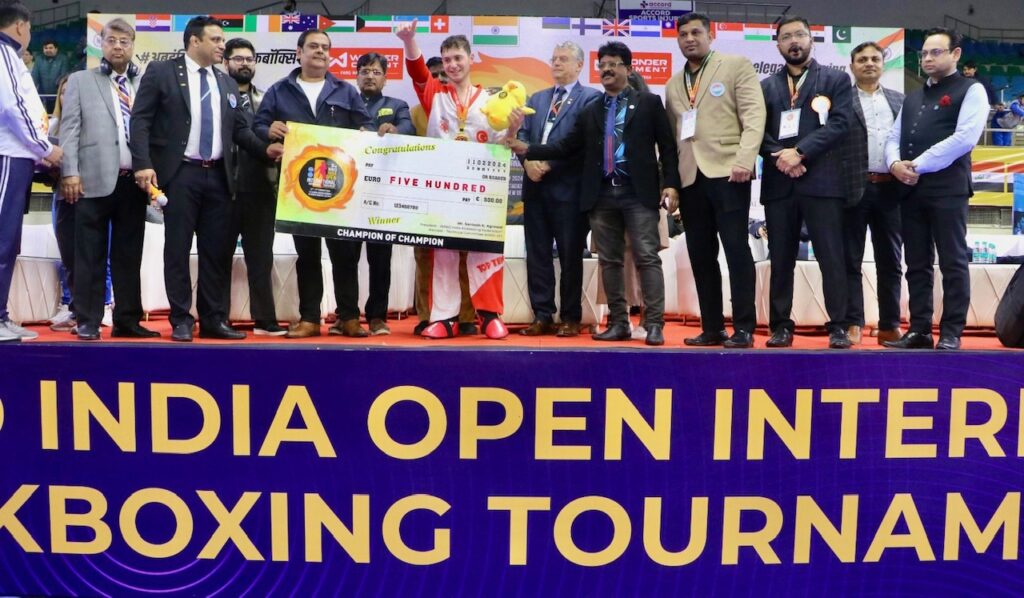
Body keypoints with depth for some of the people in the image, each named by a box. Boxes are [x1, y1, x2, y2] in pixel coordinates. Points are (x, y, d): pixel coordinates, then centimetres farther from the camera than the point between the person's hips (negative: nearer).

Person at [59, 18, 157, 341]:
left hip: (134, 181, 2)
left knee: (129, 255, 8)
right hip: (95, 180, -2)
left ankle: (127, 320, 15)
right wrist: (70, 172, -9)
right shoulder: (80, 81, 9)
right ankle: (88, 321, 8)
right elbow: (69, 129, 2)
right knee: (90, 256, 1)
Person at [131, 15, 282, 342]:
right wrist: (143, 164, -15)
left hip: (217, 175, 5)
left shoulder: (227, 83, 16)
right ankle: (181, 320, 8)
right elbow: (140, 120, -4)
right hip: (180, 174, -4)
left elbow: (239, 128, 16)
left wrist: (265, 148, -1)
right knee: (178, 248, 0)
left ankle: (214, 319, 14)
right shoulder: (161, 72, 1)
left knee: (217, 250, 6)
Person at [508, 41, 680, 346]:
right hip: (602, 195, 4)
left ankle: (654, 324, -4)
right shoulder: (591, 111, 17)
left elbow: (667, 147, 1)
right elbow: (567, 146, 12)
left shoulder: (649, 103, 6)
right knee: (609, 261, 6)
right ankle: (618, 323, 13)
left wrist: (670, 184, -10)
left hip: (639, 194, -4)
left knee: (647, 258, -6)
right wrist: (528, 150, 2)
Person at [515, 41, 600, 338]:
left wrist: (548, 163, -14)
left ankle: (570, 317, 9)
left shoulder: (590, 97, 1)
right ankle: (542, 316, 12)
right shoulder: (537, 98, 20)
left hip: (568, 186, -6)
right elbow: (523, 133, 11)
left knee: (570, 254, 1)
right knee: (537, 252, 5)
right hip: (536, 185, 6)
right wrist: (528, 161, -8)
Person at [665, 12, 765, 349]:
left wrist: (744, 159, -20)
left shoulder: (736, 66, 5)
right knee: (700, 254, 4)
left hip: (726, 172, -5)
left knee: (736, 249, -7)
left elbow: (754, 115, -6)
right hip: (690, 178, 5)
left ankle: (743, 328, -2)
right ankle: (712, 328, 10)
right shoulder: (673, 85, 21)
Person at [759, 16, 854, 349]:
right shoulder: (766, 87, 17)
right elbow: (758, 131, 8)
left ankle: (838, 326, 1)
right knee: (781, 259, 4)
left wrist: (799, 152, -13)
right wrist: (779, 157, -11)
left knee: (831, 257, -4)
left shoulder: (836, 80, 9)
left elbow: (839, 124, -3)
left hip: (821, 181, -2)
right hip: (779, 183, 3)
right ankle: (781, 326, 9)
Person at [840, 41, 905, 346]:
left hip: (890, 188, 4)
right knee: (851, 260, 2)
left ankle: (890, 325, 14)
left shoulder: (899, 100, 15)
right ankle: (853, 324, 6)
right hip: (854, 188, -3)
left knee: (891, 261, 7)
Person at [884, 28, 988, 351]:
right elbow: (894, 137, 17)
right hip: (910, 190, 7)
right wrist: (895, 163, -6)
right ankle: (919, 330, 11)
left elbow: (964, 138, -12)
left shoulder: (970, 90, 1)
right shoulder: (912, 98, 23)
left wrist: (917, 165, -12)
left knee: (952, 263, -4)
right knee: (917, 264, 7)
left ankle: (951, 333, 0)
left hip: (948, 188, -6)